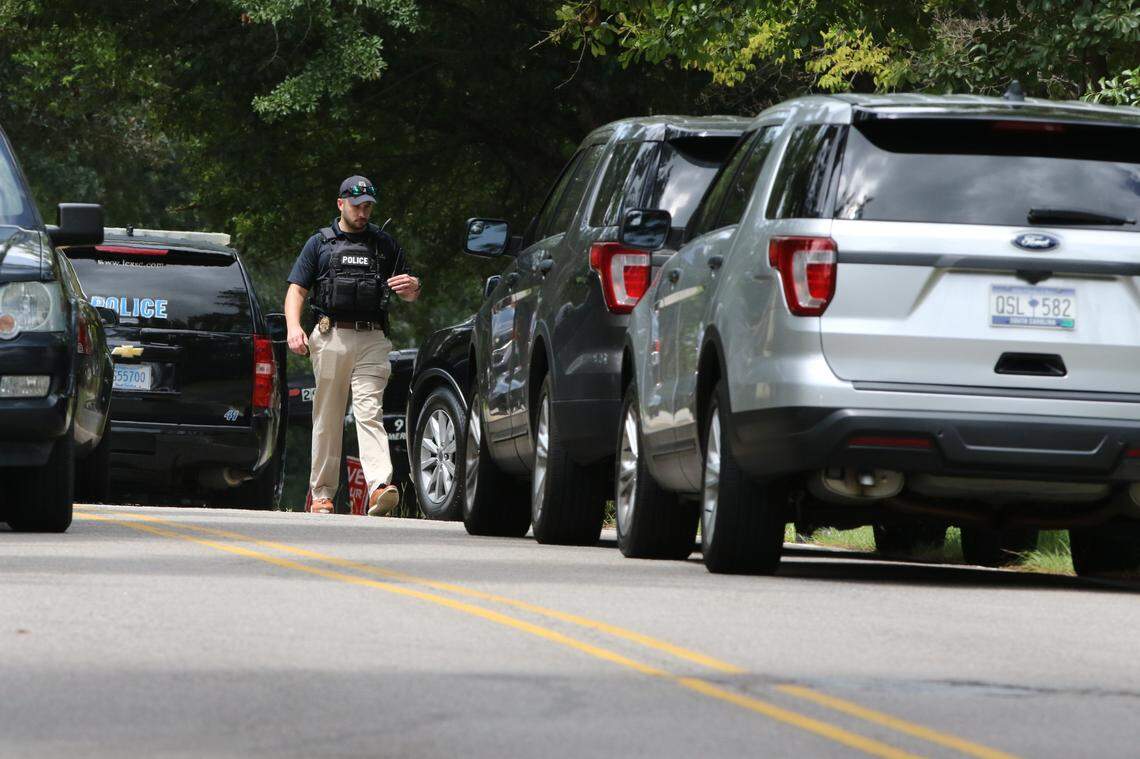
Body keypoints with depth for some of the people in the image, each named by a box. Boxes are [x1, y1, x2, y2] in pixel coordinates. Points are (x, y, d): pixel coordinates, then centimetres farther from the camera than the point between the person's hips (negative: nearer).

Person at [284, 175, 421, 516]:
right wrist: (294, 326, -9)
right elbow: (296, 290, 9)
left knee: (370, 412, -14)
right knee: (327, 418, 4)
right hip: (331, 337, 0)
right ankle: (322, 493, 10)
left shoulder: (384, 244, 17)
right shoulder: (320, 243, 13)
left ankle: (379, 487, -29)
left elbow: (409, 296, 21)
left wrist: (411, 288, -5)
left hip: (372, 339, 0)